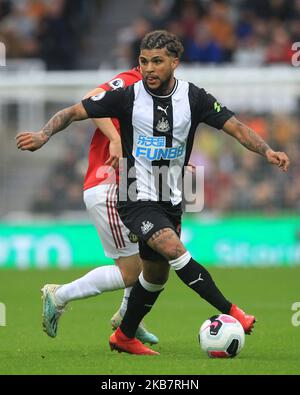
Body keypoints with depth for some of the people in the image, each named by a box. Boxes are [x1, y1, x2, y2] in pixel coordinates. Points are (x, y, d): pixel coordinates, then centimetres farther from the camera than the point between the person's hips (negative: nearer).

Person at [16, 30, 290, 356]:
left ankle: (124, 337, 33)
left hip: (170, 201, 5)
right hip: (137, 199, -5)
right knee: (174, 250, -26)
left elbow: (236, 128, -6)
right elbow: (74, 112, -7)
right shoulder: (127, 97, -12)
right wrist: (44, 134, -23)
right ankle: (228, 312, -21)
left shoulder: (193, 97, -5)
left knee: (156, 274, 15)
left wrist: (267, 151, -21)